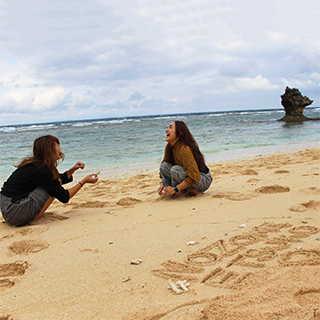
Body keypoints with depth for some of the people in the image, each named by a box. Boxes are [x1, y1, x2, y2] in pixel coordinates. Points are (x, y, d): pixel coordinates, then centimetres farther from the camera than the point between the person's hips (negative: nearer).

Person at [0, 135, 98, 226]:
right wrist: (84, 181, -8)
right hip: (14, 213, -10)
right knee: (54, 185, -12)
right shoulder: (40, 169, -18)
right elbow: (64, 197, -16)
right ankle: (36, 218, -7)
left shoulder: (34, 164, 10)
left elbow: (62, 179, 25)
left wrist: (73, 169, 10)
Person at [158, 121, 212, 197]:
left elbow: (194, 176, -32)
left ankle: (194, 191, -12)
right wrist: (162, 184, -5)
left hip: (204, 180, -8)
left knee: (175, 169, -31)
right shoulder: (169, 147, -2)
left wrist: (175, 189, -29)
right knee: (164, 165, -7)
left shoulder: (185, 149, -28)